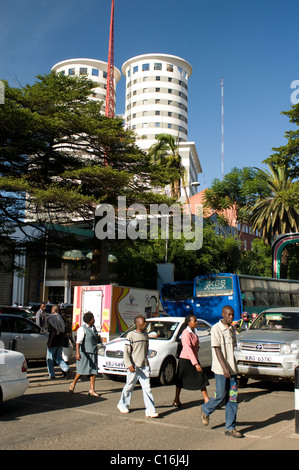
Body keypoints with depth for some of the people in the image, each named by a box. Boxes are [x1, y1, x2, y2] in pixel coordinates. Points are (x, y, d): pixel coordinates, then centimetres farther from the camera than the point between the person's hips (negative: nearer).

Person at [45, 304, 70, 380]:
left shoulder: (50, 318, -11)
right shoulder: (61, 318, 10)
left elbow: (53, 331, -21)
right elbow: (65, 331, 10)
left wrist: (49, 341, -19)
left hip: (53, 342, -6)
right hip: (60, 342, 6)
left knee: (50, 358, 8)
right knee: (58, 357, 16)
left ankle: (52, 375, 13)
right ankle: (66, 369, -4)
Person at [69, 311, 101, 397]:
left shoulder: (93, 327, 12)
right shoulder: (82, 329, -12)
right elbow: (78, 341, -23)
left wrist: (99, 338, 7)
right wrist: (77, 353, -33)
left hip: (93, 353, 7)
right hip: (85, 352, -6)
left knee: (93, 371, 1)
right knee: (82, 371, 2)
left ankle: (92, 390, 5)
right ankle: (73, 384, 26)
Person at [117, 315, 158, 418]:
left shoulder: (145, 334, 11)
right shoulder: (131, 335, -8)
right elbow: (126, 352, -10)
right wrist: (129, 365, -18)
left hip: (144, 366, 5)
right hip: (134, 367, -5)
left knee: (147, 388, -2)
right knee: (129, 387, 8)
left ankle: (150, 410, -2)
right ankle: (123, 405, 30)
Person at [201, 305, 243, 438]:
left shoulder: (232, 329, 11)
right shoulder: (216, 328, -10)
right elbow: (216, 349, -14)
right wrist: (224, 367, -21)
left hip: (232, 368, 6)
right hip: (221, 369, -6)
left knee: (232, 398, 4)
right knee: (221, 395, 0)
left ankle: (230, 427, 11)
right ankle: (206, 410, 28)